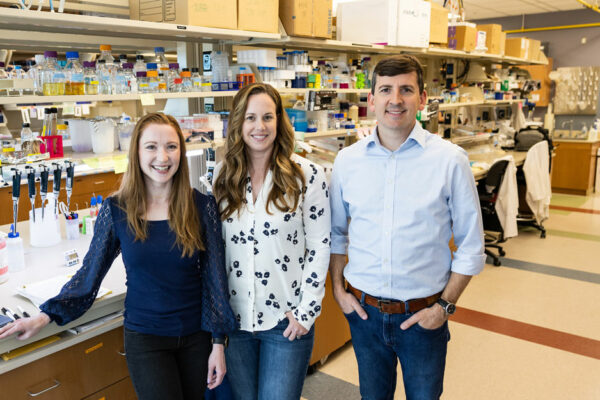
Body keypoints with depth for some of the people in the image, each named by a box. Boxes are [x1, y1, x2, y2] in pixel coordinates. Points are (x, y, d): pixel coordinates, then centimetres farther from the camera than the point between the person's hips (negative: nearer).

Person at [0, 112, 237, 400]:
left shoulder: (201, 206, -10)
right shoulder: (115, 210, -9)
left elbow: (214, 277, -6)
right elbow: (90, 272, 2)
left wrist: (219, 343, -5)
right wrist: (46, 316, -5)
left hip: (196, 336, 1)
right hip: (144, 339, -1)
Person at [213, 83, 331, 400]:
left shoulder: (306, 175, -9)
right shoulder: (223, 175, 2)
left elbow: (319, 247, -7)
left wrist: (307, 310, -10)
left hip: (286, 321, -3)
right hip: (234, 317, 4)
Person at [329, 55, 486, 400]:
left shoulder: (450, 160, -10)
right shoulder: (347, 160, -3)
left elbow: (471, 245, -5)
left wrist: (445, 305, -7)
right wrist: (338, 289, 3)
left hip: (423, 315, -2)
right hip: (364, 310, 2)